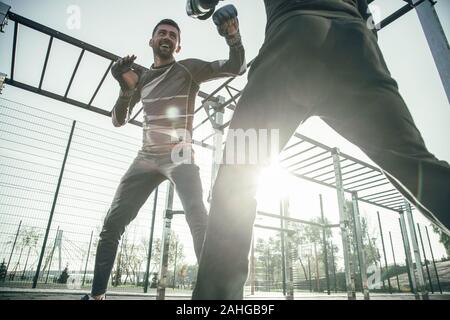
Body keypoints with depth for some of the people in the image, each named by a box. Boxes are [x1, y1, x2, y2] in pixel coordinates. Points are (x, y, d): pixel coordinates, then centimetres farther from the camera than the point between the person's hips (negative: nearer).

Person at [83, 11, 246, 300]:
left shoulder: (189, 69, 6)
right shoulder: (141, 77, 17)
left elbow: (237, 67, -2)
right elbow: (119, 121, 12)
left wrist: (233, 36, -23)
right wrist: (126, 88, -7)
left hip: (180, 156, -4)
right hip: (147, 158, 5)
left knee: (199, 220, -26)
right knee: (112, 223, -2)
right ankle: (97, 294, 7)